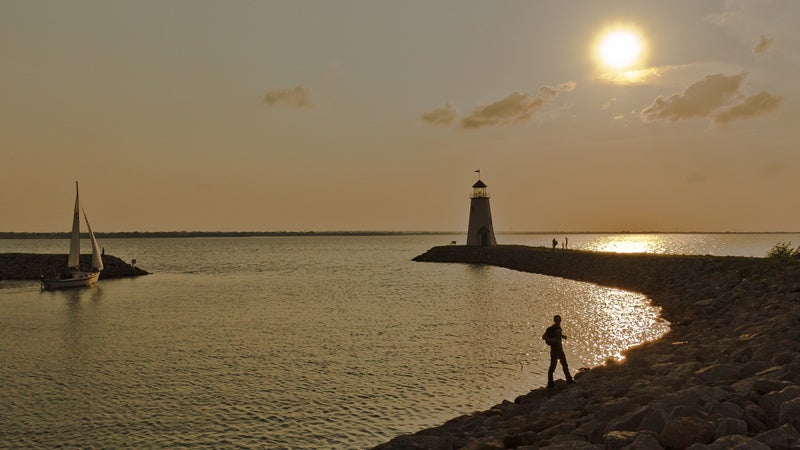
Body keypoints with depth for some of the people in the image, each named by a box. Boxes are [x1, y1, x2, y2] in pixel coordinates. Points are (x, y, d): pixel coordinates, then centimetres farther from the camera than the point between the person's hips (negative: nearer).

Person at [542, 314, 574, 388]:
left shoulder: (559, 327, 7)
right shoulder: (550, 329, -15)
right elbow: (543, 337, -17)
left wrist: (563, 336, 5)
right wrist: (551, 339, -31)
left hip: (560, 349, 8)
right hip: (554, 349, -8)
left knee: (565, 365, 17)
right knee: (553, 366, -3)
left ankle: (569, 380, 30)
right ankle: (550, 383, 5)